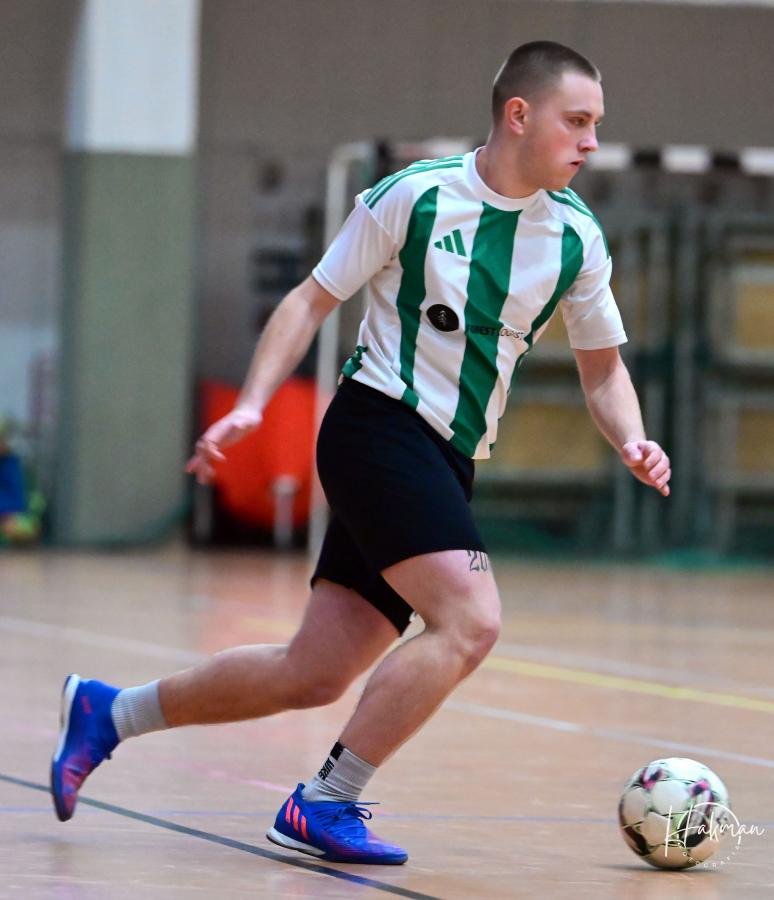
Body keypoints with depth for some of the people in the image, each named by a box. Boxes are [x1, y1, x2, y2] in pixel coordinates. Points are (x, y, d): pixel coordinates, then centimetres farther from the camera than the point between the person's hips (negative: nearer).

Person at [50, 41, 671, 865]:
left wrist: (631, 439, -4)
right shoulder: (416, 196, -8)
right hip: (378, 425, -6)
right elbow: (313, 300, 0)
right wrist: (252, 403, -11)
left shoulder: (577, 237, 5)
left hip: (445, 463, 6)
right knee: (469, 620, -25)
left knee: (314, 675, 4)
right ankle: (324, 806, -15)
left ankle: (108, 713, 23)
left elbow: (602, 365, 16)